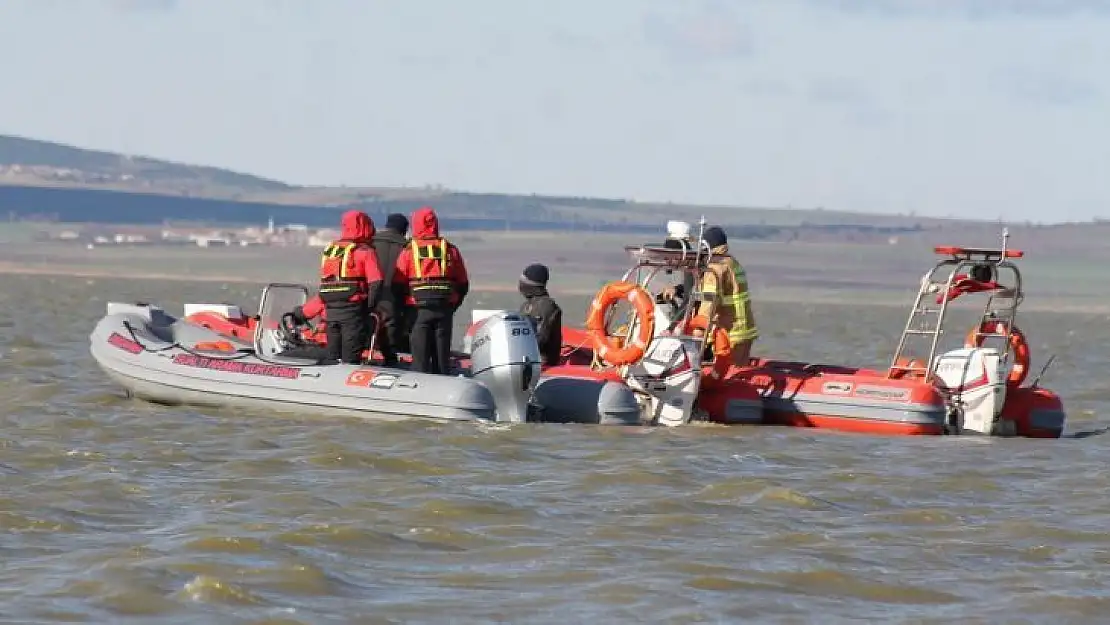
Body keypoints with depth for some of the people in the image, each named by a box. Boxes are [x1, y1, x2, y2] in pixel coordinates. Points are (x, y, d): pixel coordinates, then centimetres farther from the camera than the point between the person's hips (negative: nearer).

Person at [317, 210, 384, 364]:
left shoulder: (329, 250, 12)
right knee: (351, 358, -4)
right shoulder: (365, 252, -6)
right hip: (353, 310, -6)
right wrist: (369, 307, -1)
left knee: (332, 357, 13)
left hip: (331, 311, 6)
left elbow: (324, 283, 12)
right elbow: (376, 283, -13)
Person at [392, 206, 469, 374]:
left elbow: (398, 285, -3)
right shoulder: (450, 249, 5)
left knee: (420, 356, 0)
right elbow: (463, 283, 8)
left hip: (419, 309, -2)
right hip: (445, 309, 2)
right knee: (441, 355, 8)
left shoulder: (409, 251, -2)